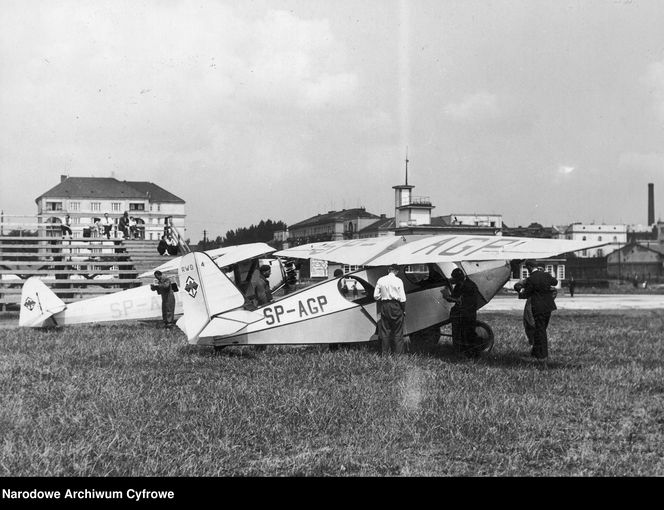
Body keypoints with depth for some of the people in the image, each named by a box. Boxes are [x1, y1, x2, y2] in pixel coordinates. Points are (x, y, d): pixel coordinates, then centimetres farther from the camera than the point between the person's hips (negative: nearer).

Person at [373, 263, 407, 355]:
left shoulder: (380, 280, 1)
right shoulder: (398, 281, -8)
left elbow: (376, 296, 3)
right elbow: (402, 298, -7)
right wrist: (404, 310, 3)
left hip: (384, 306, 3)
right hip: (396, 306, -3)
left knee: (384, 330, 9)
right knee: (397, 331, 4)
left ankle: (384, 352, 12)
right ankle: (397, 352, 4)